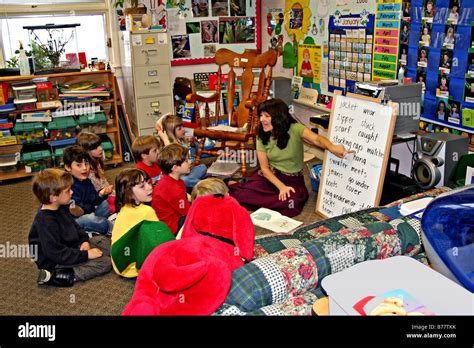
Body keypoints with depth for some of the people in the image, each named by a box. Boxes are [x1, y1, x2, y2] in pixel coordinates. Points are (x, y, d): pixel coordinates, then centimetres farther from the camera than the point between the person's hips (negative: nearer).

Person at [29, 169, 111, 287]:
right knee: (105, 262, -19)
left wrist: (85, 240, -2)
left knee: (104, 241, 18)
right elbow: (57, 254, -31)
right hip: (56, 263, -10)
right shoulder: (46, 223, -29)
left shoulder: (61, 208, 0)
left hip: (72, 247, 10)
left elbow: (74, 225, 16)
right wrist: (85, 255, -27)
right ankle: (59, 276, -23)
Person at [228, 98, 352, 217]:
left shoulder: (295, 129, -15)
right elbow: (264, 168, -6)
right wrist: (282, 187, -22)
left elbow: (317, 139, -34)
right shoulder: (262, 137, -5)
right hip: (270, 175, 1)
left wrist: (332, 147, -58)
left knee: (293, 201, -34)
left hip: (293, 179, -1)